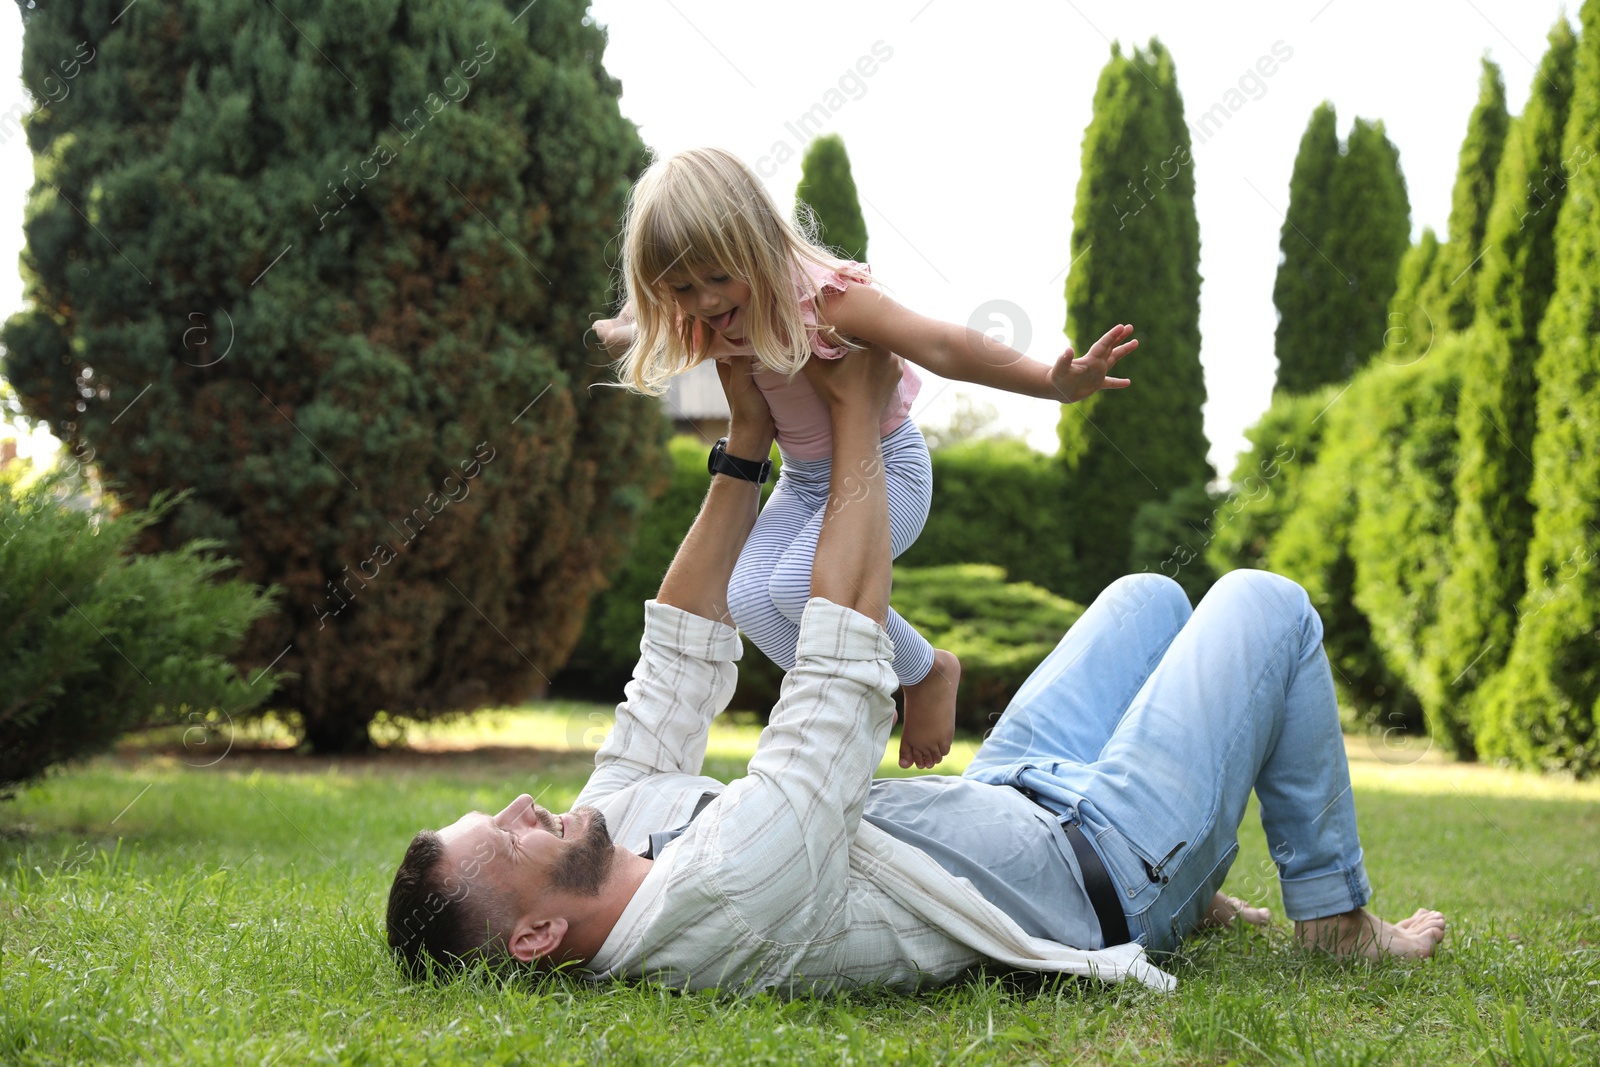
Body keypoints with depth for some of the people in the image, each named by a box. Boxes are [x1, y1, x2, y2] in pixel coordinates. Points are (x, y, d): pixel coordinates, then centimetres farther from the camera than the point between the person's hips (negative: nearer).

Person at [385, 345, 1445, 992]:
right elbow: (845, 644, -36)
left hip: (1004, 802, 9)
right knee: (1268, 603, 2)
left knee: (1152, 594, 23)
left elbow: (681, 644, -3)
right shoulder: (719, 897, -42)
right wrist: (858, 417, -23)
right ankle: (1335, 919, 17)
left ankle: (1192, 892, 36)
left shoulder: (619, 828, -14)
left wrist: (748, 438, -8)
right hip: (1104, 878, -9)